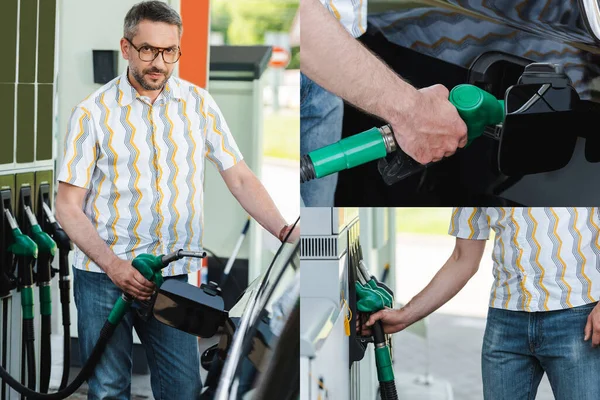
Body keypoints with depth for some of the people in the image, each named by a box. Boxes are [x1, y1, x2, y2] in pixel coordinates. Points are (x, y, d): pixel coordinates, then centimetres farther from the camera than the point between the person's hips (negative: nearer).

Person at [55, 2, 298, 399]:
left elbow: (240, 178, 3)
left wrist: (288, 234, -12)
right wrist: (112, 263, -17)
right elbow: (68, 206, -3)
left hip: (174, 277, 2)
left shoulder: (198, 103, 4)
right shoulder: (93, 112, -3)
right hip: (104, 276, -1)